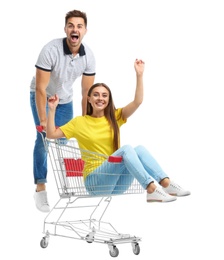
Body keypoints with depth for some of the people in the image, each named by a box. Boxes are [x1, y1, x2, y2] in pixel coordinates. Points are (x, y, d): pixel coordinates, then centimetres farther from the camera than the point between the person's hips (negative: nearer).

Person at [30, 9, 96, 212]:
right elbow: (40, 88, -32)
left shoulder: (88, 55, -20)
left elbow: (87, 92, -12)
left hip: (65, 100, 4)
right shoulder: (51, 50, -34)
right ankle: (40, 188, -10)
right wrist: (43, 120, -33)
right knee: (44, 138, -13)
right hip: (42, 97, -4)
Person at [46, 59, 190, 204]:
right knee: (126, 149, -30)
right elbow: (52, 134, 0)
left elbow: (137, 102, 0)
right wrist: (52, 110, -7)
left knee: (139, 149, -25)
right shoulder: (79, 122, 8)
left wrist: (139, 75, -8)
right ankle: (151, 189, -46)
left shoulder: (114, 117, 14)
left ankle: (166, 183, -40)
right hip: (95, 181, -4)